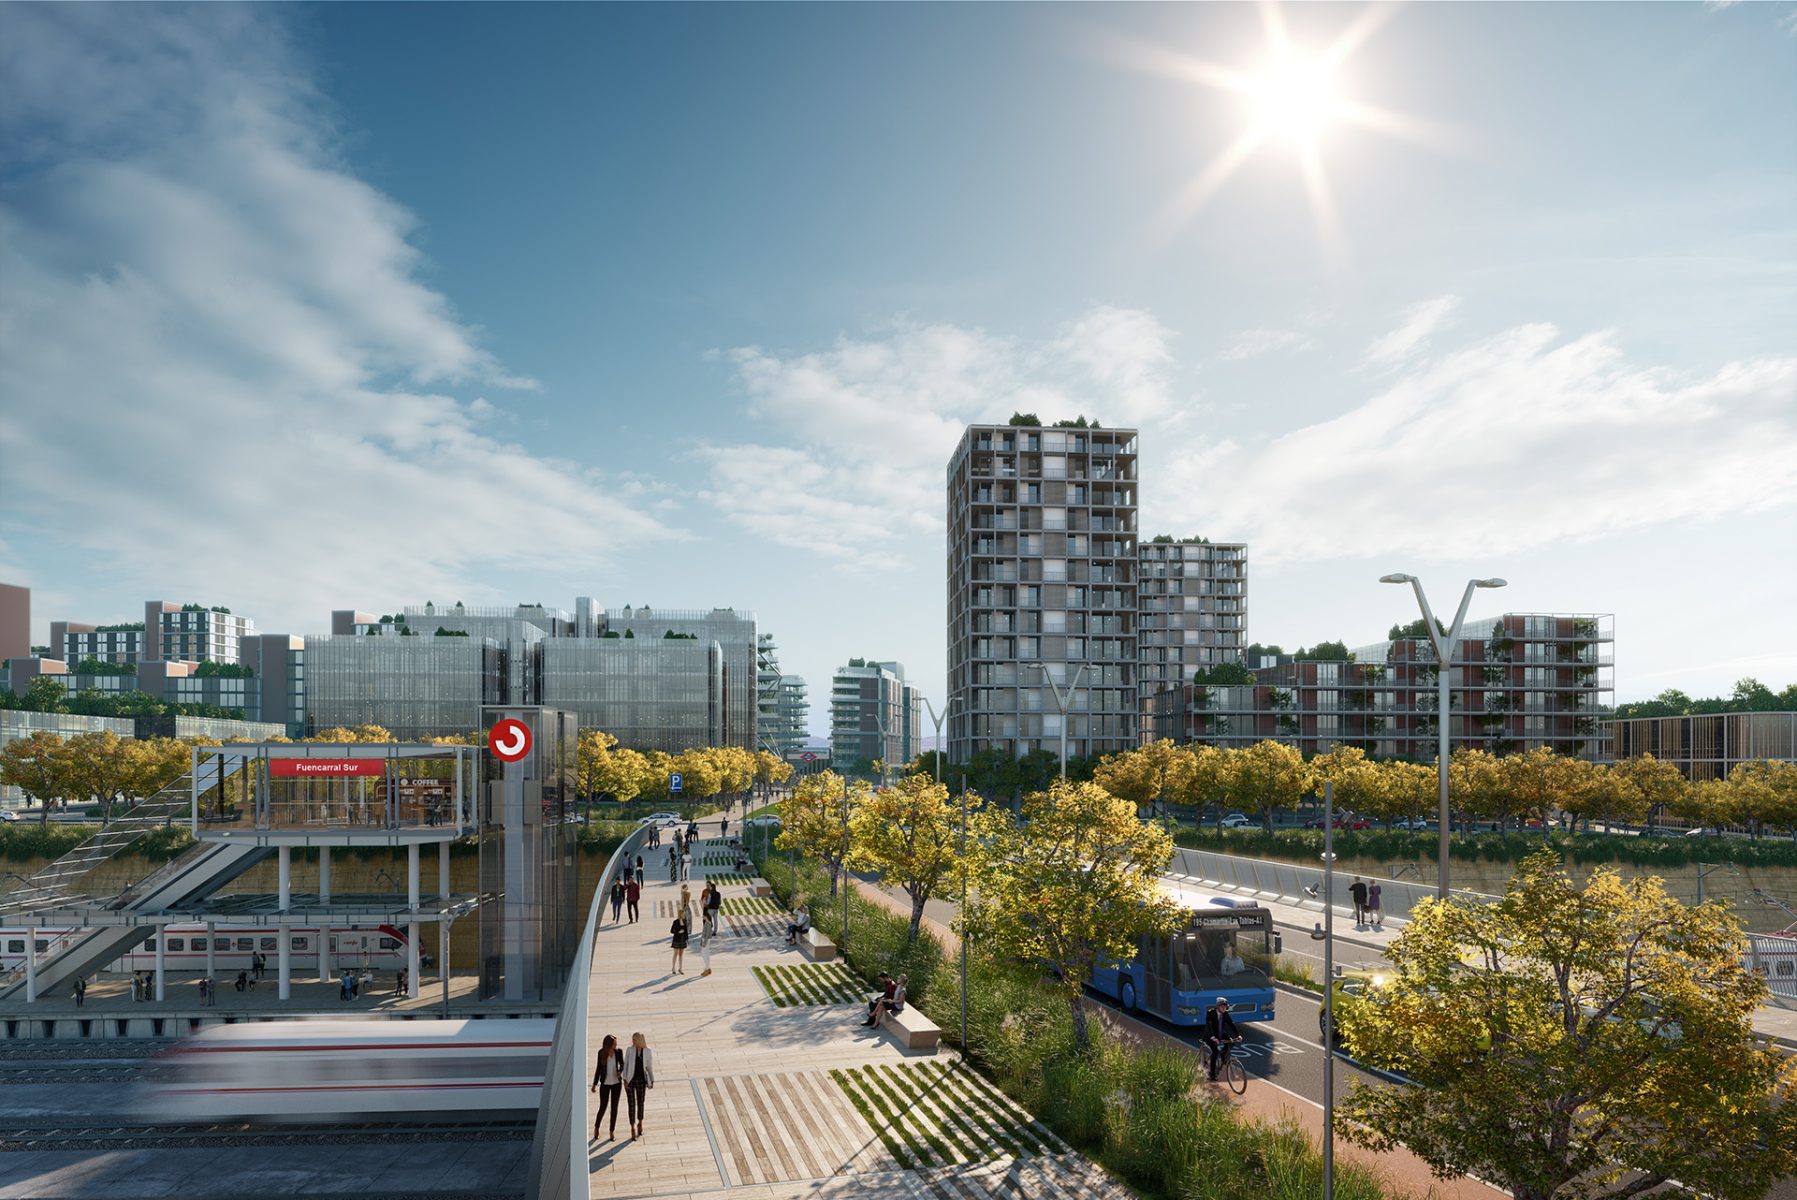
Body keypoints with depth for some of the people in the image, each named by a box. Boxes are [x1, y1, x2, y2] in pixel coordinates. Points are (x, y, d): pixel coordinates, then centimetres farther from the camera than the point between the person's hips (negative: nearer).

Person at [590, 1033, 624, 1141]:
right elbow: (598, 1068, -3)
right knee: (603, 1108, 0)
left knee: (614, 1107, 4)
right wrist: (594, 1084, -4)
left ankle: (612, 1131, 18)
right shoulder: (601, 1053, -11)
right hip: (605, 1083, -1)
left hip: (617, 1082, 1)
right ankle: (596, 1127, 27)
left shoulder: (619, 1051, -9)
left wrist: (620, 1071, -17)